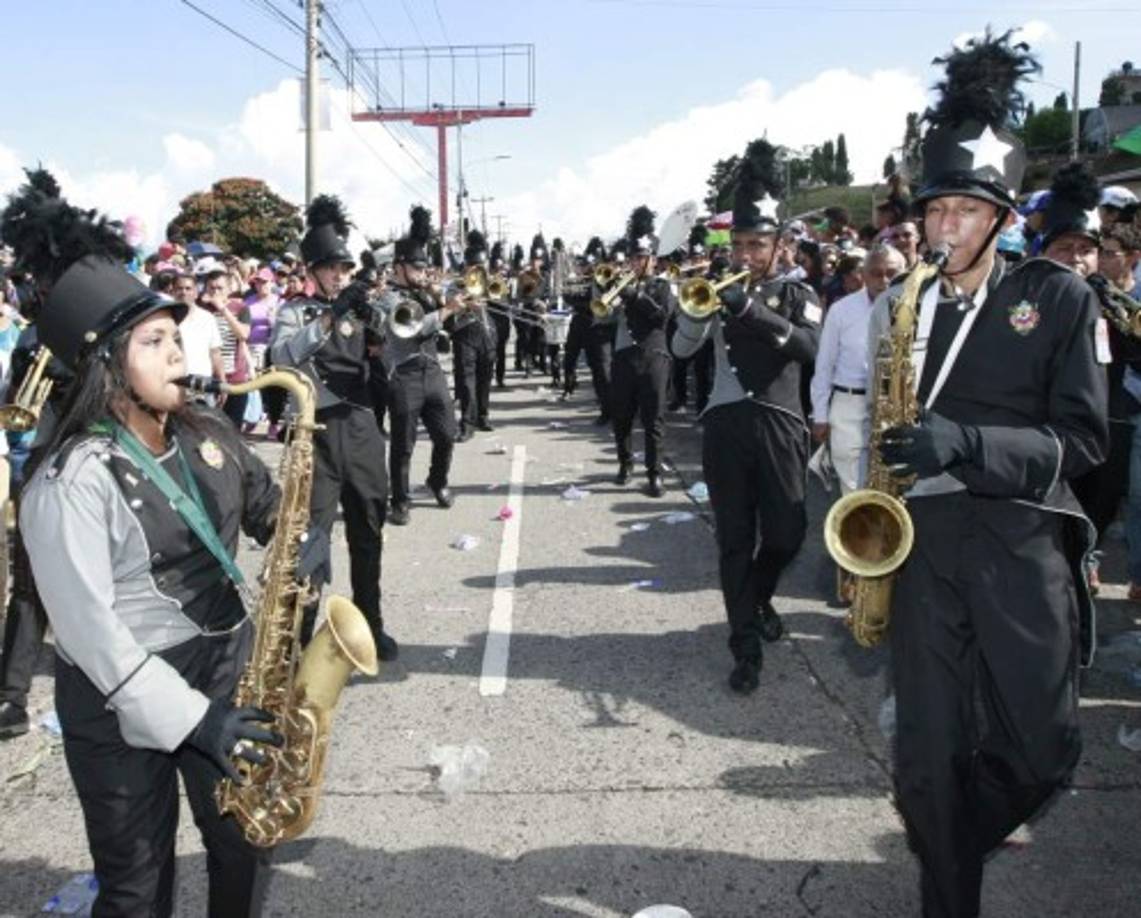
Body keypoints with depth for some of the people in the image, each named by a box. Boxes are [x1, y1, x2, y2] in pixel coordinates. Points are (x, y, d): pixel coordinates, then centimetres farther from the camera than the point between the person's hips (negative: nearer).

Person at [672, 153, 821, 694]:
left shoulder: (798, 295, 7)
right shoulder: (723, 293, 12)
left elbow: (808, 347, -13)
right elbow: (681, 348, 3)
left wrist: (753, 310, -23)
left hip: (779, 424, -1)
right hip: (726, 424, 1)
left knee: (786, 535, 0)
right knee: (735, 538, 1)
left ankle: (758, 598, 33)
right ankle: (745, 645, 7)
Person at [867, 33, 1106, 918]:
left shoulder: (1057, 296, 1)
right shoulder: (902, 305, 9)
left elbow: (1083, 437, -5)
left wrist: (961, 442, -20)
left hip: (1021, 542, -1)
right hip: (923, 543, 2)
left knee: (1042, 745, 4)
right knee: (928, 754, 2)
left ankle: (962, 835, 36)